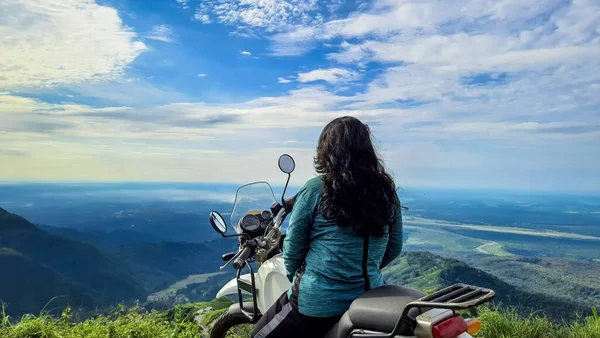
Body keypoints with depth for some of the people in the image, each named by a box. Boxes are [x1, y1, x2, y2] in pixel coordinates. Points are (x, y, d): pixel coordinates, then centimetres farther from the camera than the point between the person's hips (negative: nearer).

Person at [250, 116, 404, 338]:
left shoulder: (316, 189, -13)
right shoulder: (387, 191, 0)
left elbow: (293, 249, -6)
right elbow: (394, 248, 10)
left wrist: (296, 279, 13)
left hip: (317, 302, -5)